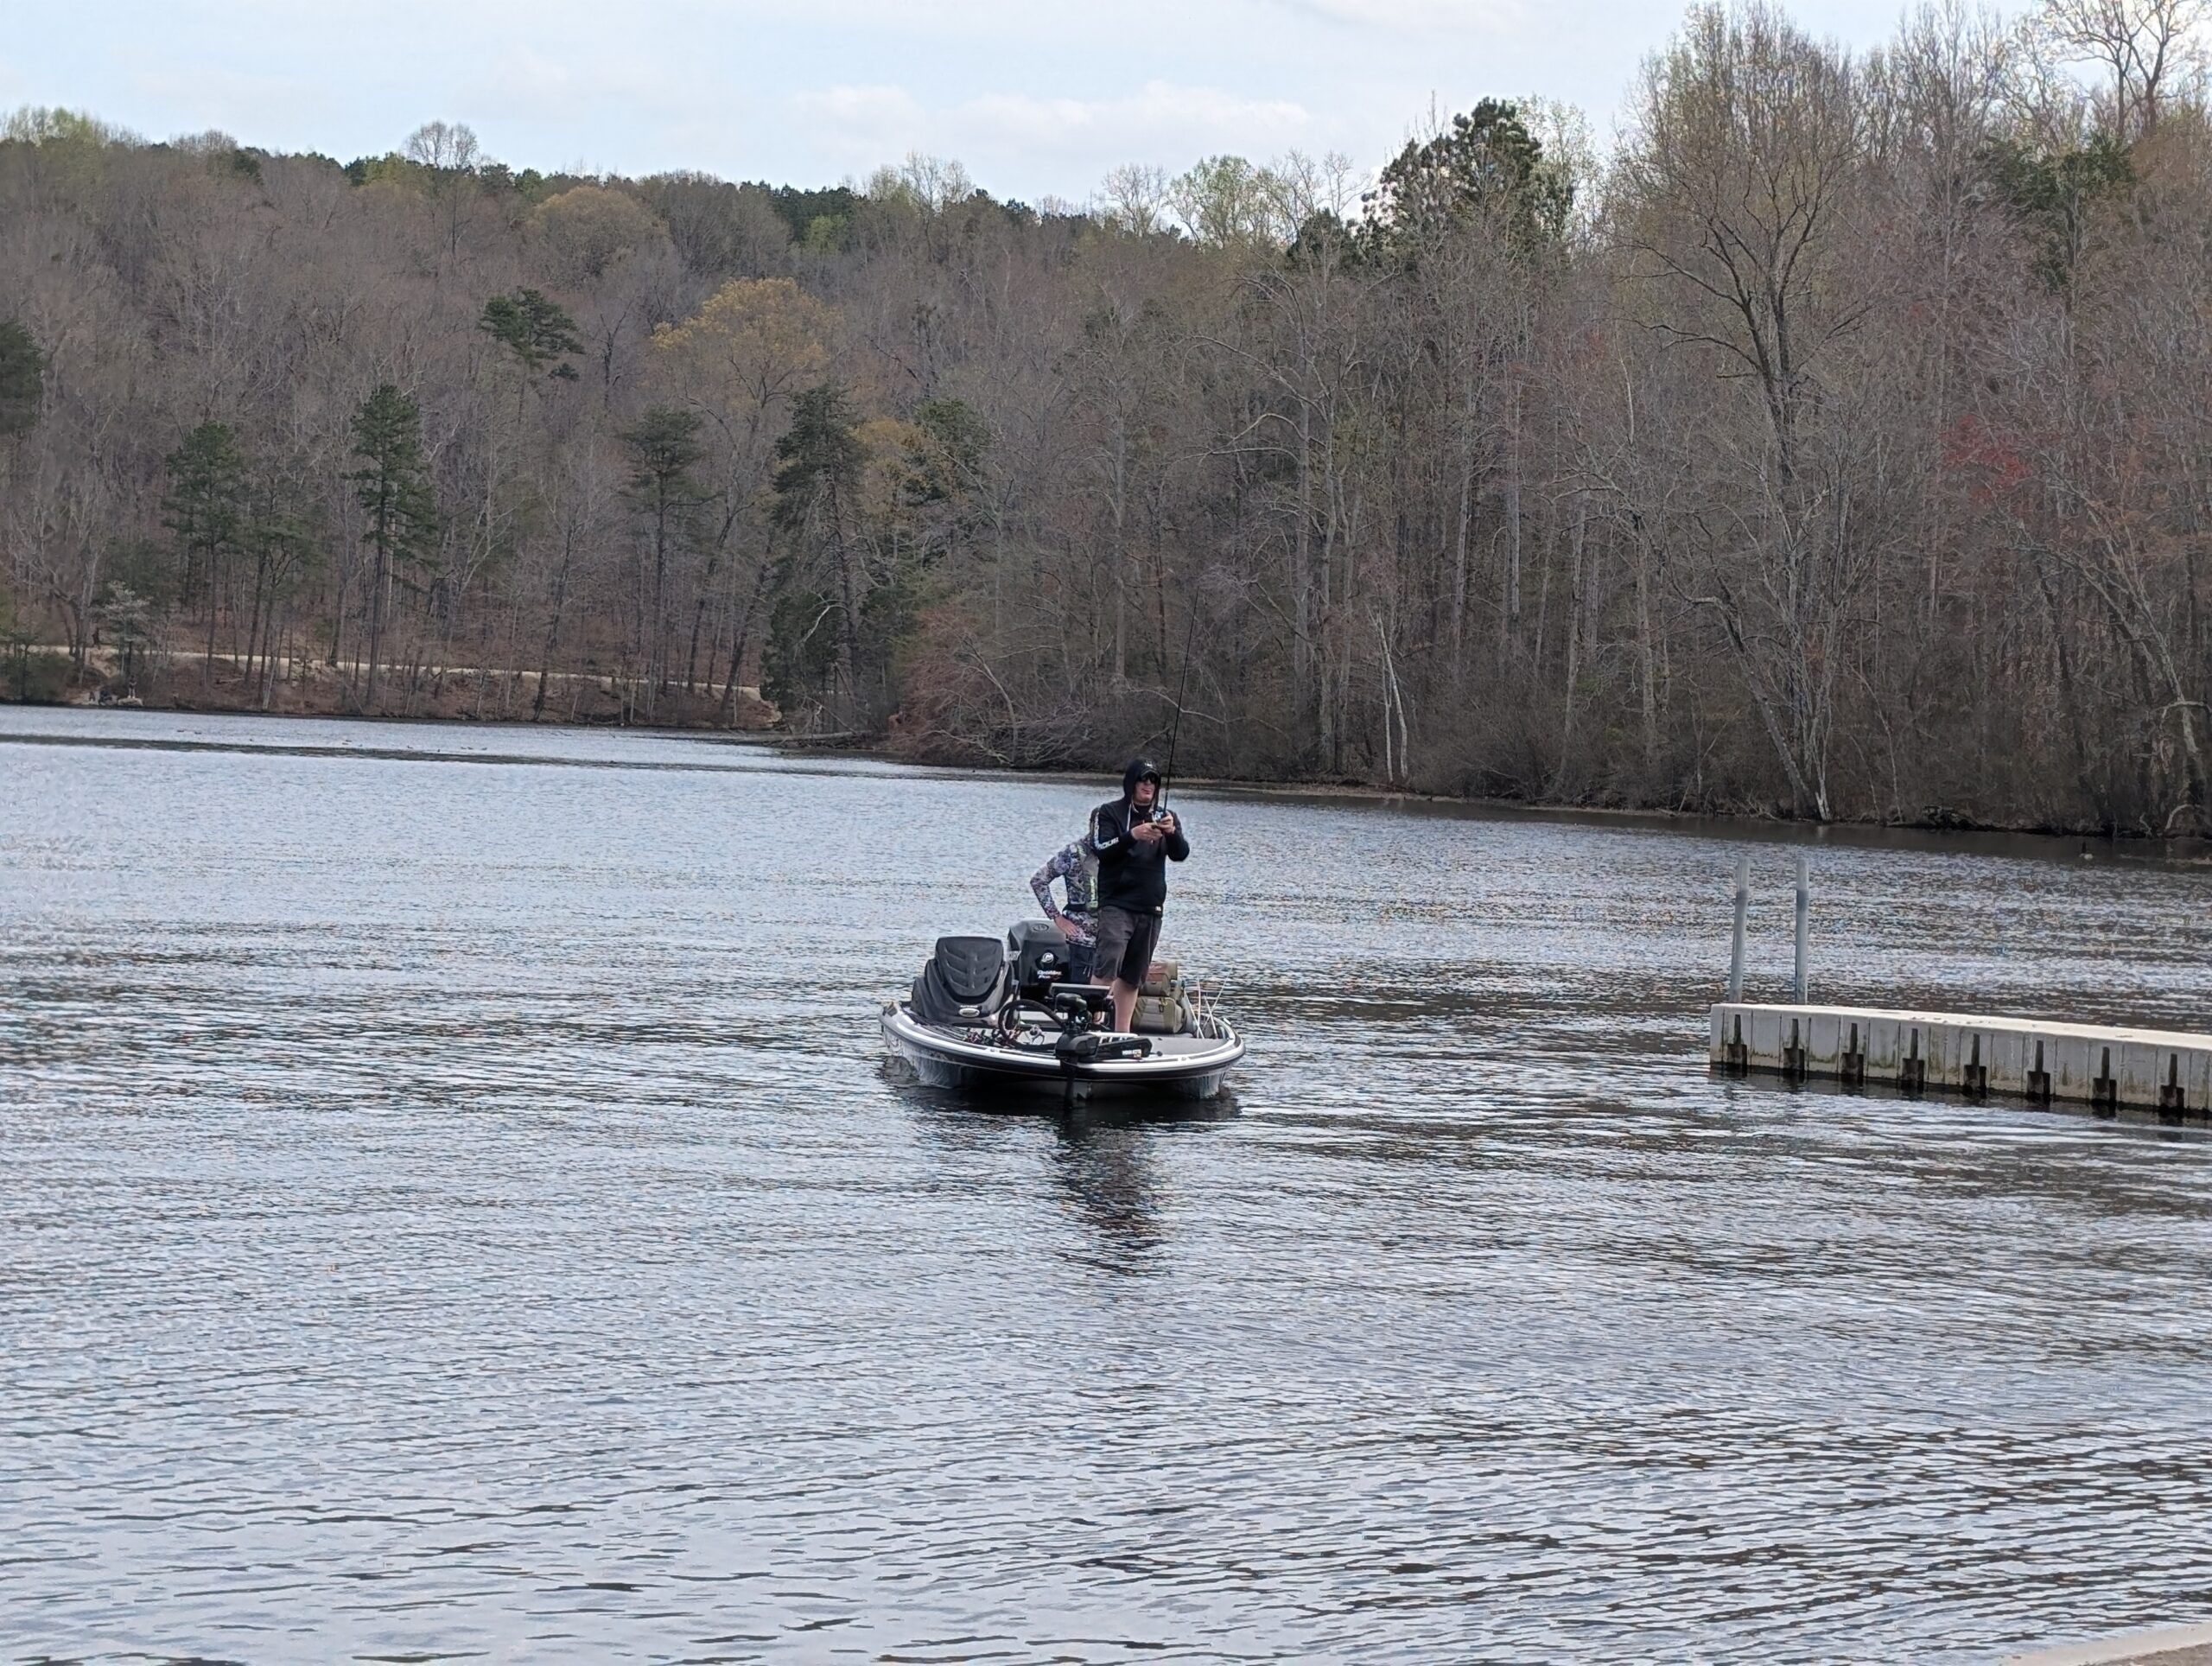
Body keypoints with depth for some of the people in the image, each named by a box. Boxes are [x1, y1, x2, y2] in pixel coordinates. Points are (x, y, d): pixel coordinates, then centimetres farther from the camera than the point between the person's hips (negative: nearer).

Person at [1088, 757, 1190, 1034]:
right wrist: (1132, 836, -27)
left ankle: (1122, 1032, 16)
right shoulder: (1109, 813, 3)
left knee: (1133, 975, 9)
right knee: (1108, 962, -22)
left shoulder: (1166, 817, 13)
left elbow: (1181, 854, 0)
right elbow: (1101, 850, -12)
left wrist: (1172, 833, -21)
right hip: (1116, 904, -5)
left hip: (1150, 907, 5)